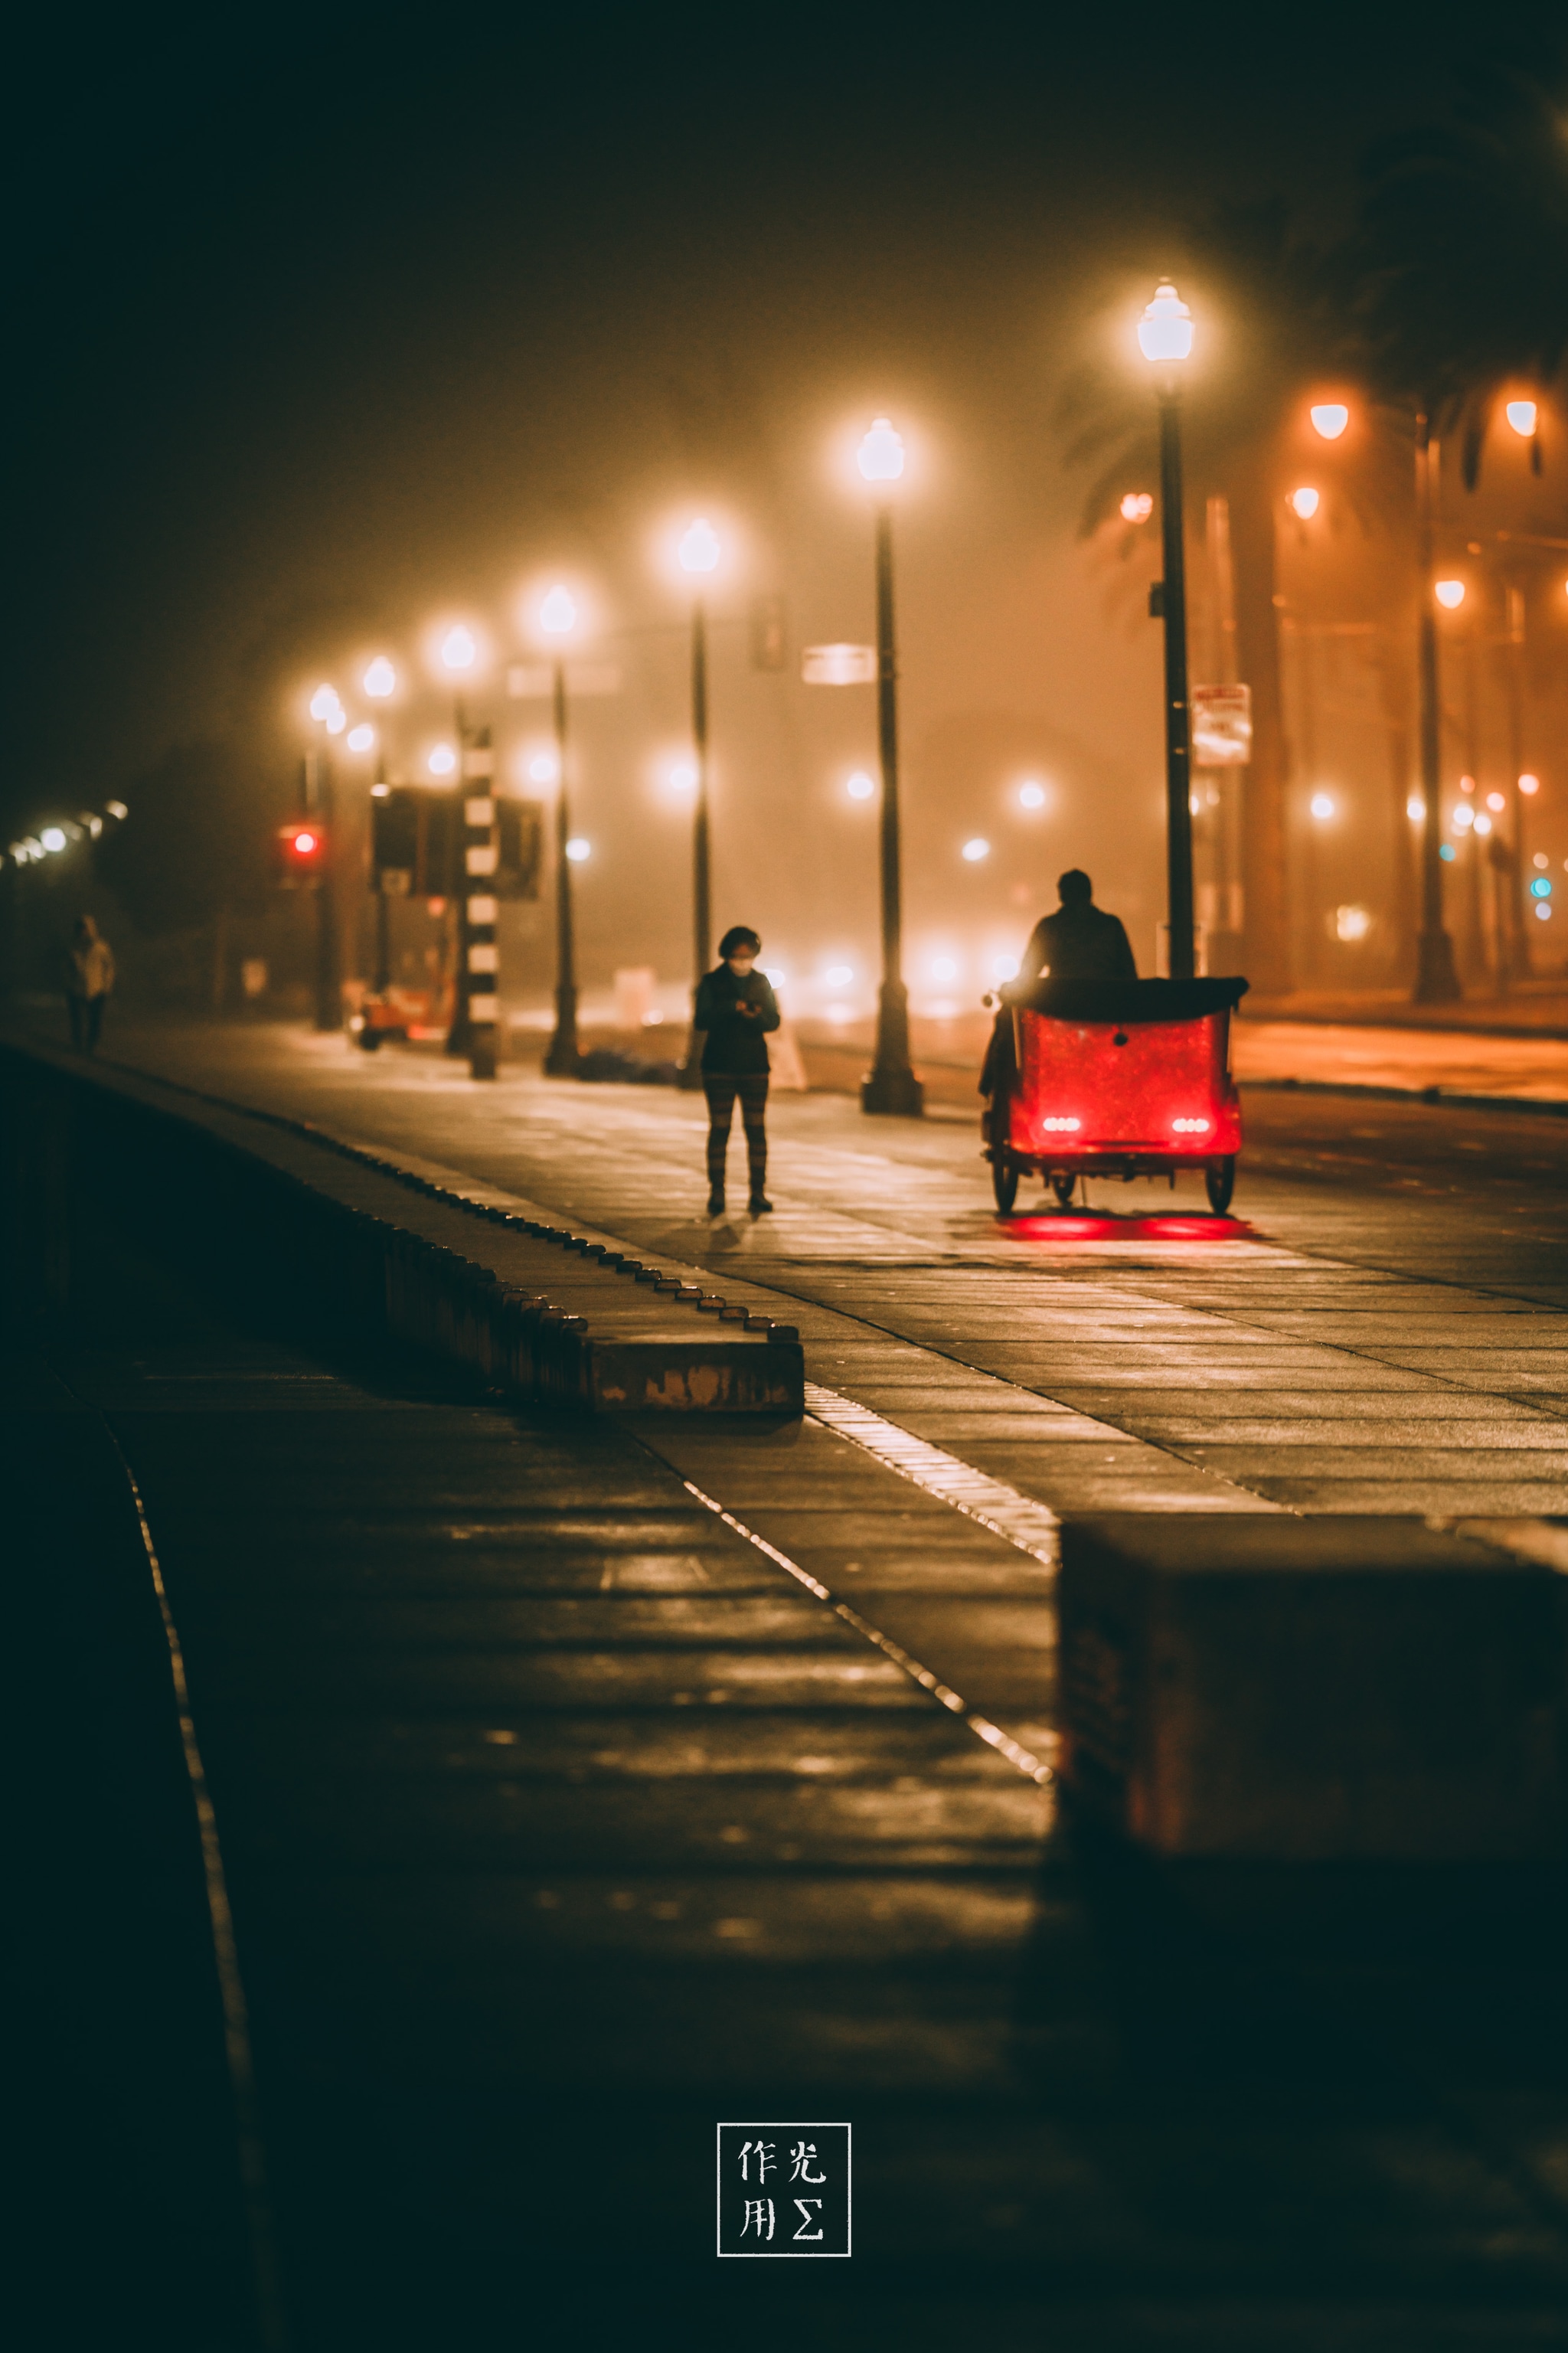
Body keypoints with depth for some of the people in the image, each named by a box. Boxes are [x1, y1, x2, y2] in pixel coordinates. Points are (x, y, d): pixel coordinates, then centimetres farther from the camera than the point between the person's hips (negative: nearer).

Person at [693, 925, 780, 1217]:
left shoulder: (761, 982, 8)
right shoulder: (711, 982, 0)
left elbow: (774, 1020, 2)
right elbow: (700, 1020, -11)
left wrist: (755, 1016, -20)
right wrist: (732, 1007, -24)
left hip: (754, 1067, 2)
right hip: (719, 1068, -2)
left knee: (756, 1129, -2)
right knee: (719, 1130, -3)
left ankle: (758, 1194, 0)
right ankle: (716, 1194, 0)